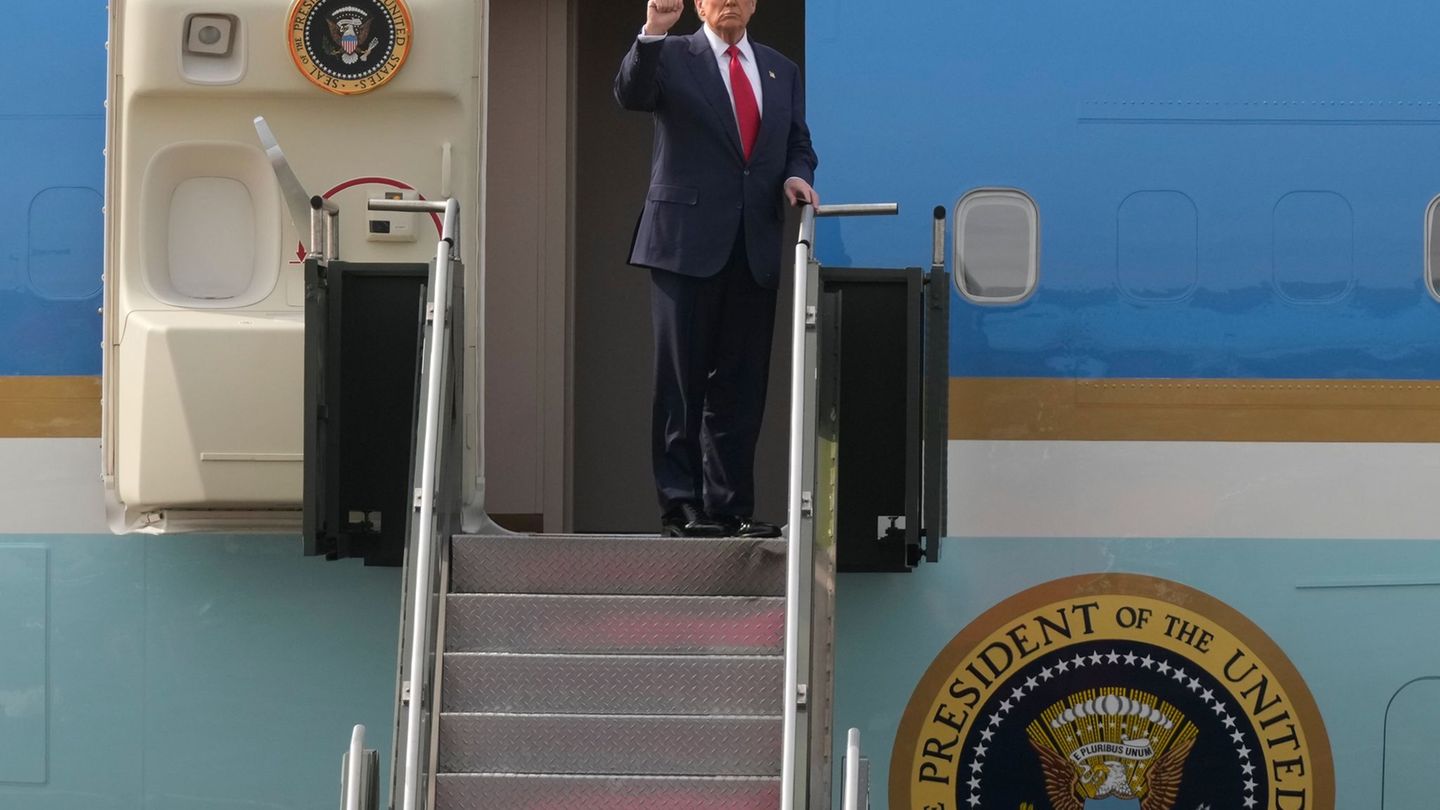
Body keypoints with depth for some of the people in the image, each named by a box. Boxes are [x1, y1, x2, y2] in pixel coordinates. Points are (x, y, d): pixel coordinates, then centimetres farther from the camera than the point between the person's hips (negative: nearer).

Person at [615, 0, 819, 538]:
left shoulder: (781, 71, 17)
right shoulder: (672, 57, 3)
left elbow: (799, 145, 19)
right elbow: (630, 95, -15)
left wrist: (796, 175, -2)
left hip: (755, 246, 4)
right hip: (688, 242, -4)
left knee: (741, 385, 6)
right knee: (681, 381, -3)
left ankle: (730, 507, 10)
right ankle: (680, 507, 0)